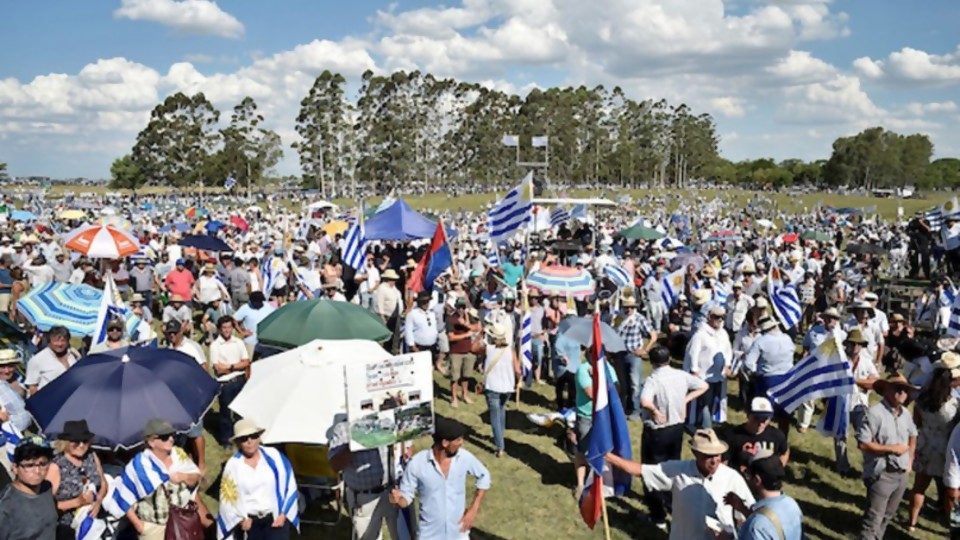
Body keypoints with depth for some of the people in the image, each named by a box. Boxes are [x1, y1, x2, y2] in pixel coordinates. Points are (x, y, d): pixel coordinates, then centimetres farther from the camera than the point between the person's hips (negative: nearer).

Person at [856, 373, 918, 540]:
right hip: (882, 474, -8)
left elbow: (912, 435, 22)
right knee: (874, 517, -3)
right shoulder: (875, 413, -20)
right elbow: (862, 443, -22)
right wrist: (891, 448, -17)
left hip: (902, 473, 8)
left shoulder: (906, 413, 4)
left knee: (888, 514, 21)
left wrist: (910, 461, 13)